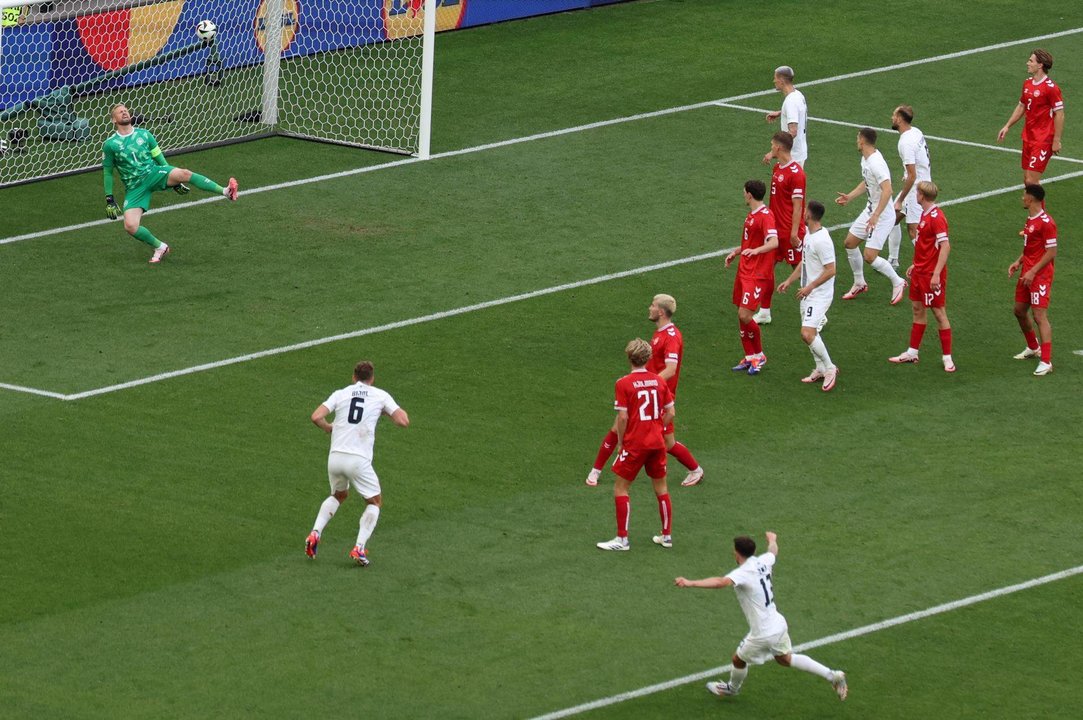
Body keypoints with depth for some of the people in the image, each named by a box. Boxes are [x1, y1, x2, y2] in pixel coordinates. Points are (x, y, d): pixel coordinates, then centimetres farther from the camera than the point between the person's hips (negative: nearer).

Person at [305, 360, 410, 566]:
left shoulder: (340, 394, 9)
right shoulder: (380, 396, 5)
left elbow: (316, 416, -2)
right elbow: (403, 421, -2)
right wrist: (389, 411, 18)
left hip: (335, 456, 3)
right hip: (358, 460, -3)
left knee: (338, 495, 30)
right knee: (375, 502, 16)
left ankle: (315, 533, 11)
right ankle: (359, 548, -1)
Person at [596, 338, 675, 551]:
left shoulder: (624, 384, -12)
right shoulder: (659, 381, 2)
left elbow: (623, 417, -14)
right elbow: (670, 412, 4)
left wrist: (621, 442, -2)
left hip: (634, 444, -5)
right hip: (657, 443, 5)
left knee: (620, 488, 5)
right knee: (661, 488, 16)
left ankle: (622, 539, 2)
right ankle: (667, 536, 23)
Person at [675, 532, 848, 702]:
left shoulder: (742, 573, -25)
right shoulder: (763, 562, -1)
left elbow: (721, 582, -45)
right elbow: (773, 551, 24)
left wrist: (690, 583, -53)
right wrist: (772, 539, 49)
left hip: (763, 634, -7)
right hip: (779, 624, 7)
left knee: (738, 659, 19)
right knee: (785, 658, 29)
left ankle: (732, 688, 47)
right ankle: (832, 675, 27)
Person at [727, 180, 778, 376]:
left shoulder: (765, 216, -17)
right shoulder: (752, 215, 15)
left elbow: (774, 242, -32)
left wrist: (756, 250, -47)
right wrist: (736, 252, 29)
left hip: (758, 274, -10)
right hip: (744, 271, 10)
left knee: (745, 315, -15)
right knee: (741, 316, 10)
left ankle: (759, 356, 3)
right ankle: (750, 357, 22)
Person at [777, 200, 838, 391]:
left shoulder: (822, 240, -23)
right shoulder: (809, 235, 8)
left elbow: (830, 270, -24)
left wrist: (810, 287, -21)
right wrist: (789, 280, 19)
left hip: (819, 294, -10)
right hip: (808, 293, 10)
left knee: (807, 333, -17)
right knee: (810, 332, 15)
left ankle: (829, 368, -4)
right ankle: (820, 369, 27)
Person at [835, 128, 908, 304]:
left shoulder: (876, 163, -27)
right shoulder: (865, 159, 5)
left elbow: (887, 190, -35)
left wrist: (875, 216, -36)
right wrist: (849, 196, 17)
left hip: (882, 216, -10)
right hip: (870, 210, 10)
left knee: (870, 256, -12)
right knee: (849, 243, 14)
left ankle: (897, 282, 8)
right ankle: (859, 283, 30)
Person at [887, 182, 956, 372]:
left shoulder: (936, 217, -20)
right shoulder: (924, 214, 10)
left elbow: (945, 246, -26)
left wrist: (936, 274, -29)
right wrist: (916, 265, 23)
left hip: (932, 274, -10)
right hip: (920, 271, 10)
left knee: (939, 312, -3)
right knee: (918, 309, 16)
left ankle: (947, 358, 3)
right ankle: (912, 353, 26)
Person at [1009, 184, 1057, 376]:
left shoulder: (1046, 223, -18)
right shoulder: (1030, 219, 12)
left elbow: (1051, 252, -19)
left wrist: (1033, 272, -21)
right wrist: (1018, 262, 10)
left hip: (1040, 276, -10)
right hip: (1027, 274, 10)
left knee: (1040, 316, -13)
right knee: (1019, 311, 19)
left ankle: (1046, 362, -13)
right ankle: (1033, 348, 40)